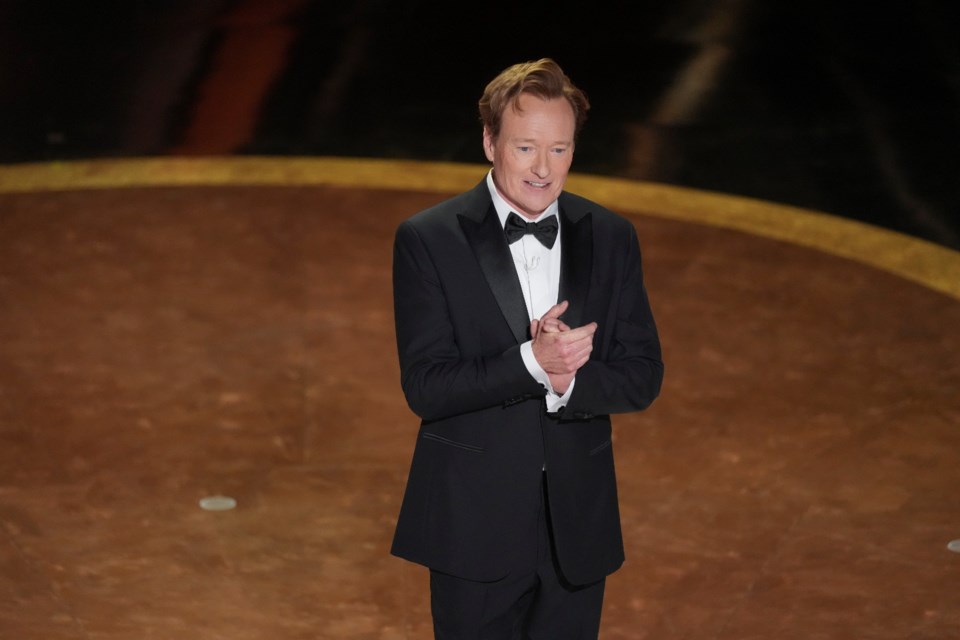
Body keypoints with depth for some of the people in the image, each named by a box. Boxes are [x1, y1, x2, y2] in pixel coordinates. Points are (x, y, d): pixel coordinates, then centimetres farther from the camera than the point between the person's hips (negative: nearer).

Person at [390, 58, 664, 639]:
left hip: (577, 526, 3)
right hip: (475, 526, -3)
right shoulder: (428, 240, -7)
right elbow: (425, 386, -13)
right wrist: (531, 363, -26)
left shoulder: (611, 238, 4)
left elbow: (643, 377, 1)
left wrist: (569, 383, -18)